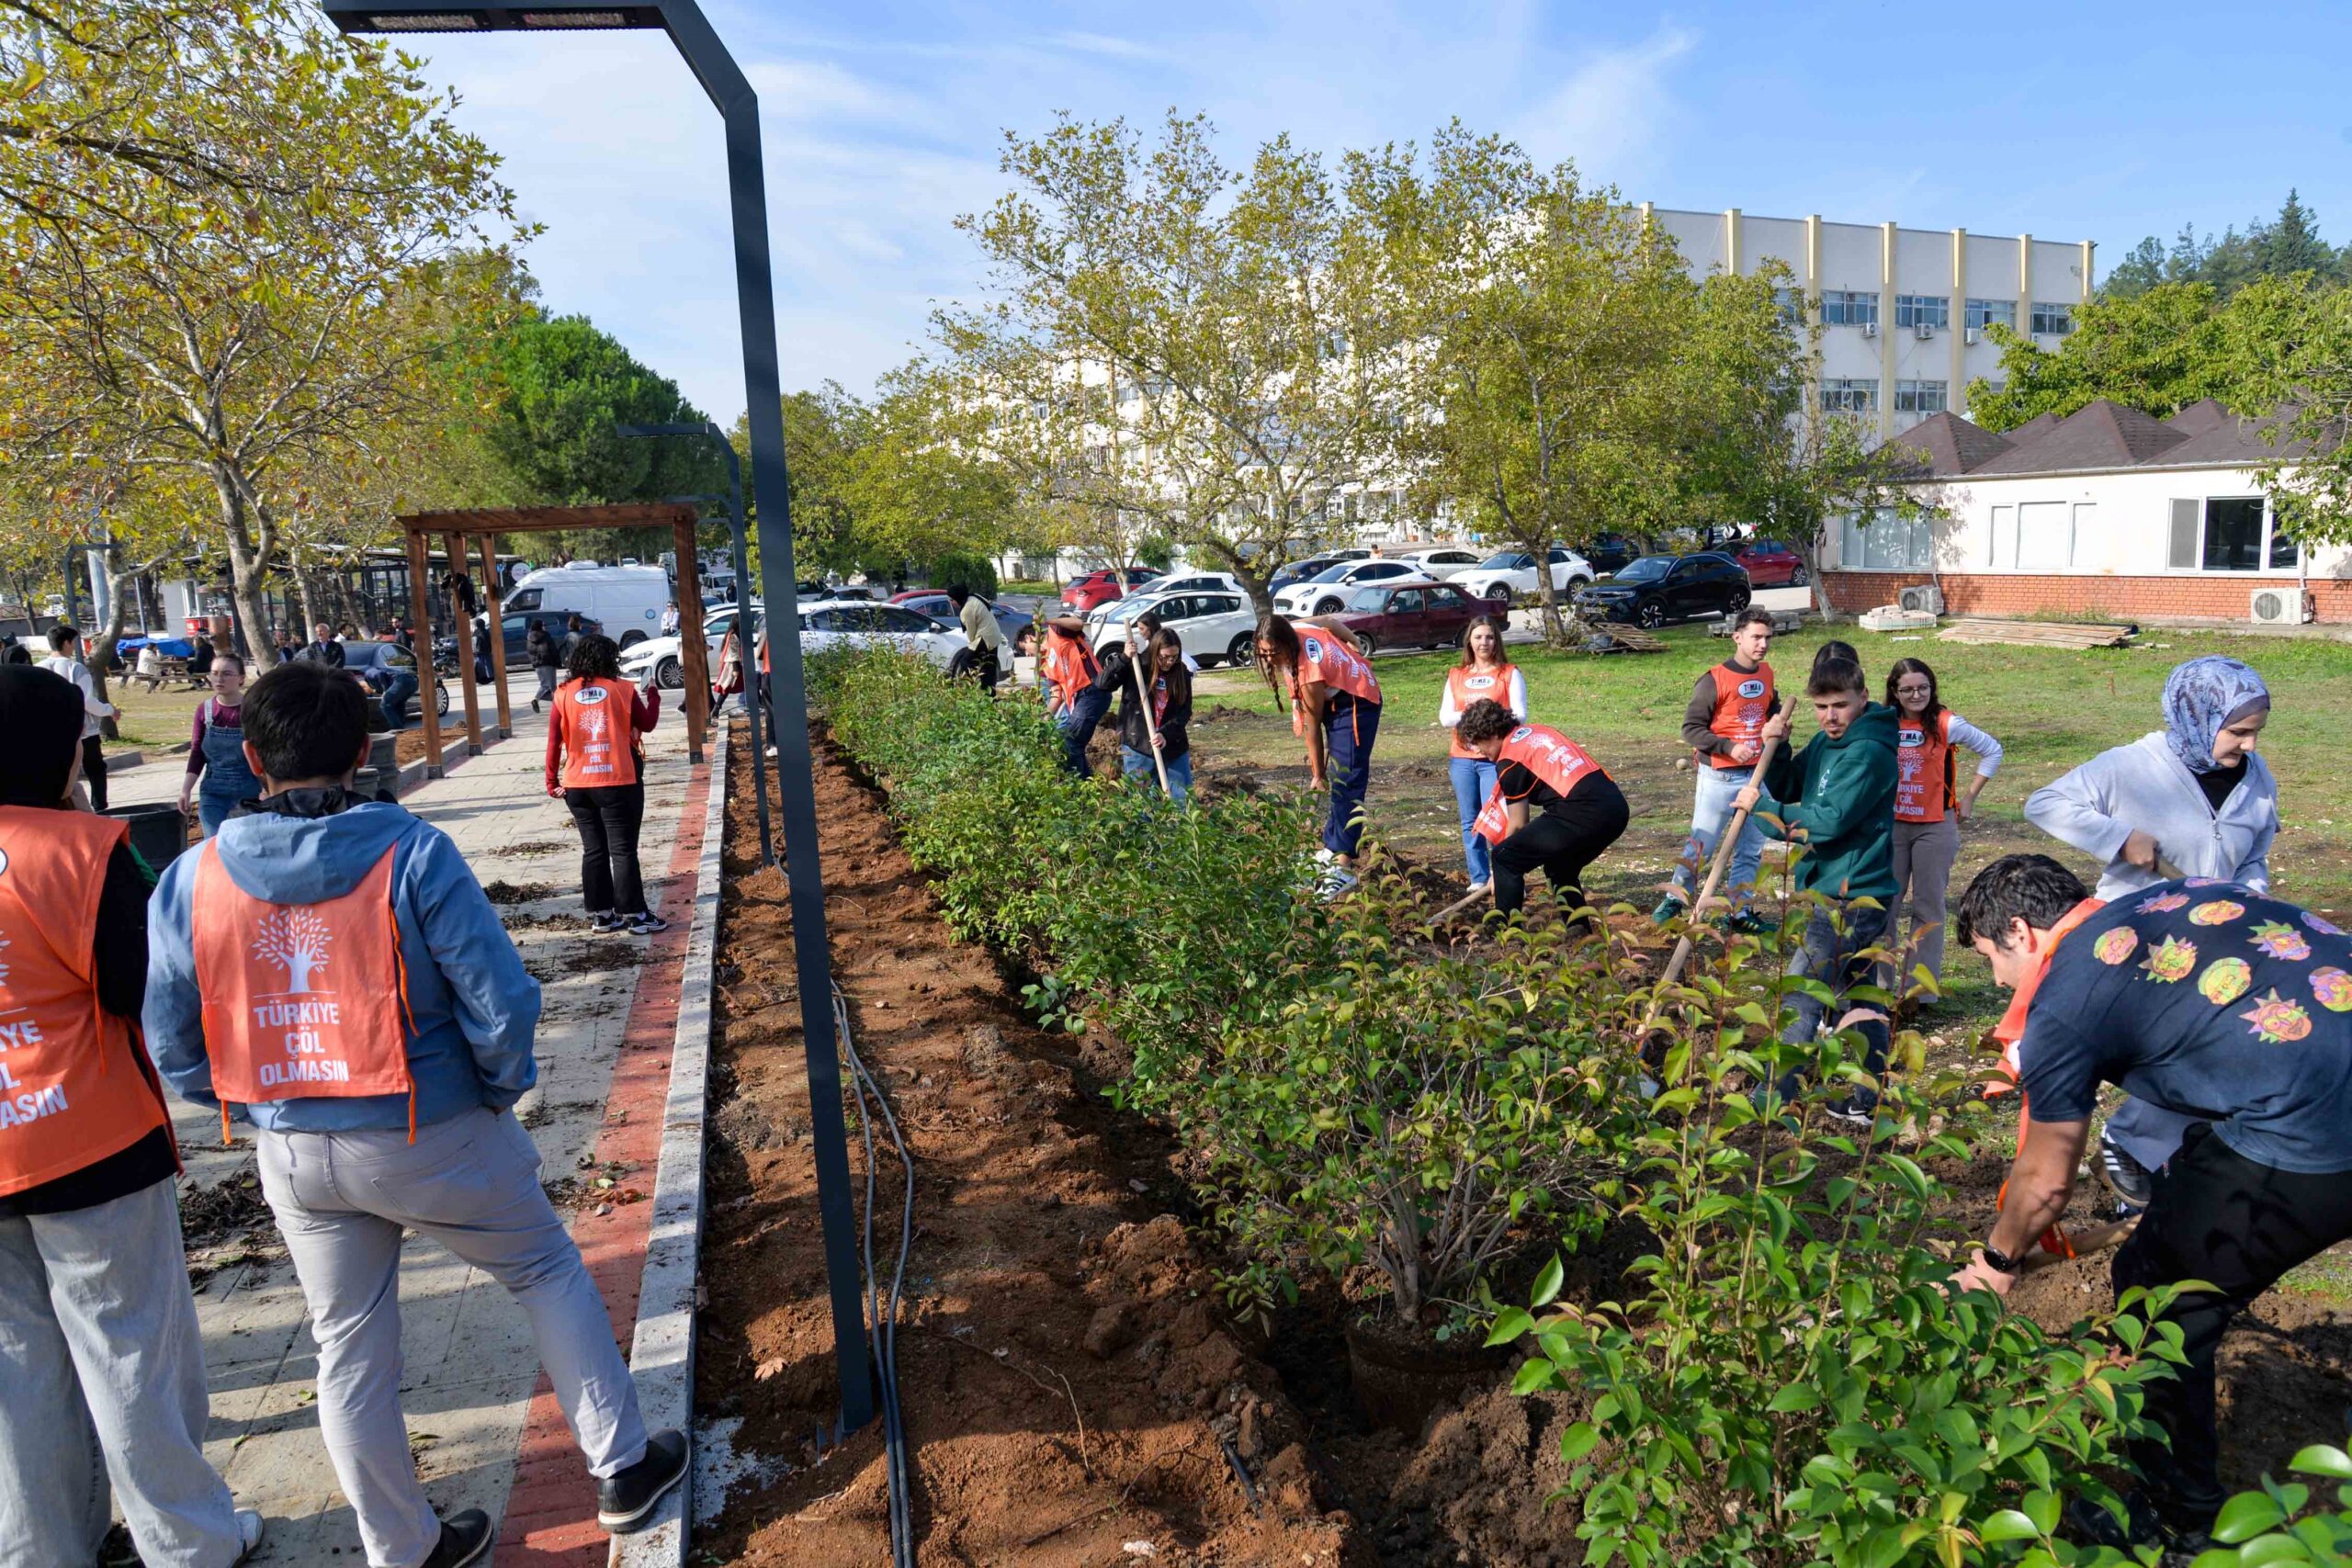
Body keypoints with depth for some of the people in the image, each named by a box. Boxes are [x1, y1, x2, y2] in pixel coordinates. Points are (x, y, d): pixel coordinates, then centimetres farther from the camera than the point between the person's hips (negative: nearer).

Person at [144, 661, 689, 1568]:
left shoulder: (190, 881, -6)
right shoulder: (412, 855, -19)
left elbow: (173, 1045, 0)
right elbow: (499, 1001, -19)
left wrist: (262, 1109, 13)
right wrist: (500, 1091, 0)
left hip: (293, 1157, 4)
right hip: (433, 1139, -4)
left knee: (349, 1350, 19)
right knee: (548, 1274, 18)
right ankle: (622, 1468, 27)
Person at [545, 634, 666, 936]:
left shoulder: (563, 693, 2)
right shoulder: (622, 690, -5)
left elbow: (554, 741, 1)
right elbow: (646, 724, 6)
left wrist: (552, 781, 8)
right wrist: (652, 695, 23)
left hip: (577, 785, 4)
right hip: (618, 782, -3)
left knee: (593, 850, 11)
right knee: (623, 851, 0)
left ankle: (602, 914, 15)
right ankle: (634, 914, 2)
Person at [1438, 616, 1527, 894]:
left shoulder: (1509, 673, 2)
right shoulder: (1456, 675, 12)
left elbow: (1520, 715, -5)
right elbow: (1444, 716, 6)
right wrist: (1465, 715, -15)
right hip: (1461, 758, 4)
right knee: (1470, 822, 6)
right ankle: (1479, 880, 14)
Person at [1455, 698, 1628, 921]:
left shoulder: (1509, 760, -1)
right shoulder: (1538, 731, 22)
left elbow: (1518, 824, 5)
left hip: (1582, 813, -9)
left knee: (1505, 858, 2)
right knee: (1561, 868, 29)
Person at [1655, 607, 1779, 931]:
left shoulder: (1766, 674, 7)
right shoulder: (1715, 680, -13)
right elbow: (1690, 728, -13)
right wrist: (1729, 747, -22)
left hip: (1757, 775, 6)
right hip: (1719, 777, -6)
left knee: (1752, 849, 10)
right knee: (1702, 846, 1)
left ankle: (1740, 911, 20)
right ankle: (1675, 899, 19)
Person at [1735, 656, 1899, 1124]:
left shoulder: (1870, 752, -18)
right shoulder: (1826, 741, 11)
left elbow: (1830, 820, -24)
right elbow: (1788, 790, 15)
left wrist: (1764, 810, -16)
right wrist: (1774, 750, -2)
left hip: (1849, 897, -10)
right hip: (1836, 890, 10)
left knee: (1802, 1000, -7)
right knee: (1857, 996, 16)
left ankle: (1776, 1101, -1)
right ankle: (1865, 1102, 27)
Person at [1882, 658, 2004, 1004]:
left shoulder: (1946, 724, -7)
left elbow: (1992, 750, 5)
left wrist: (1969, 797, 2)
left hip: (1935, 827, -2)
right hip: (1890, 825, 3)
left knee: (1928, 907, 5)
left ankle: (1922, 986, 12)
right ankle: (1880, 982, 16)